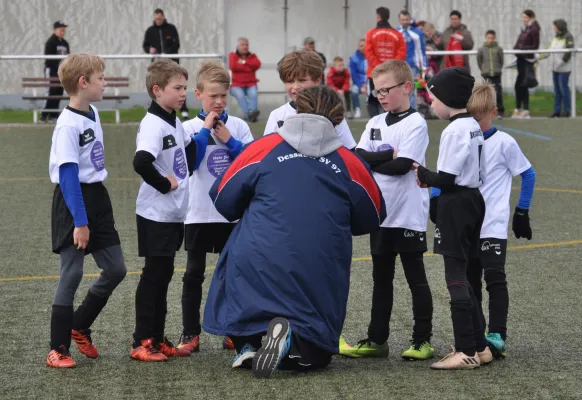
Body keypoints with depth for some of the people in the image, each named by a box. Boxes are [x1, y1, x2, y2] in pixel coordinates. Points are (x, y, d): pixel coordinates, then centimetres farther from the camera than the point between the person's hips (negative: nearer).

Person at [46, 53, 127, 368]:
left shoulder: (92, 114, 8)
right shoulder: (68, 124, -18)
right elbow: (67, 174, -20)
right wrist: (79, 222, -22)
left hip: (97, 200, 8)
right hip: (73, 203, -8)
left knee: (115, 270, 9)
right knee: (72, 275, -3)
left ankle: (79, 327, 26)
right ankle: (58, 349, 6)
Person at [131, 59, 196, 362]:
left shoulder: (175, 122, 10)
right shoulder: (153, 124, -18)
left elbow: (190, 149, 30)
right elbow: (141, 163, -34)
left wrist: (186, 172, 13)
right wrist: (165, 184, -21)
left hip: (175, 212, 9)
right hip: (156, 214, -9)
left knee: (164, 275, 13)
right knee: (153, 275, -3)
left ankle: (158, 339, 20)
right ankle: (142, 343, 4)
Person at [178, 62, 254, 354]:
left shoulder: (238, 126, 3)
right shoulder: (190, 128, -2)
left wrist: (229, 141, -12)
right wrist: (205, 129, -14)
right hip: (199, 213, -1)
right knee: (194, 274, 3)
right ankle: (190, 334, 8)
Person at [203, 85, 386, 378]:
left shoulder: (264, 148, 3)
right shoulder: (350, 163, 4)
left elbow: (222, 200, 10)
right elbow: (370, 221, 17)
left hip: (256, 270, 0)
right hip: (320, 284, 0)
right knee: (315, 357, 14)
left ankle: (249, 341, -7)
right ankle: (292, 344, -18)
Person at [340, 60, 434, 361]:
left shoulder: (415, 124, -10)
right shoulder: (375, 124, 11)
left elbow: (402, 165, -19)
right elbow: (358, 157, -1)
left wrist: (370, 162, -8)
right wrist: (387, 156, -16)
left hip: (409, 215, -6)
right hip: (380, 213, 7)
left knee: (416, 278, 2)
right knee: (381, 279, 12)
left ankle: (423, 340, 8)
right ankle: (377, 340, 17)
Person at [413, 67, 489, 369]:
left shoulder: (454, 131, -18)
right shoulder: (473, 126, 11)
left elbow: (446, 179, -19)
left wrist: (423, 174, -1)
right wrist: (431, 179, 12)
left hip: (455, 206, -9)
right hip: (473, 200, 9)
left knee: (456, 278, -5)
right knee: (461, 278, 15)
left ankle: (467, 352, -4)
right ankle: (479, 346, 17)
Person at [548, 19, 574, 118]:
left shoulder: (568, 37, -10)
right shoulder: (556, 37, 13)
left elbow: (569, 52, -17)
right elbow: (550, 49, 16)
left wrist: (561, 61, -18)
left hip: (564, 68, -8)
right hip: (555, 68, 8)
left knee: (563, 88, -6)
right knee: (557, 89, 9)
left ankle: (566, 111, 1)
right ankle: (557, 111, 12)